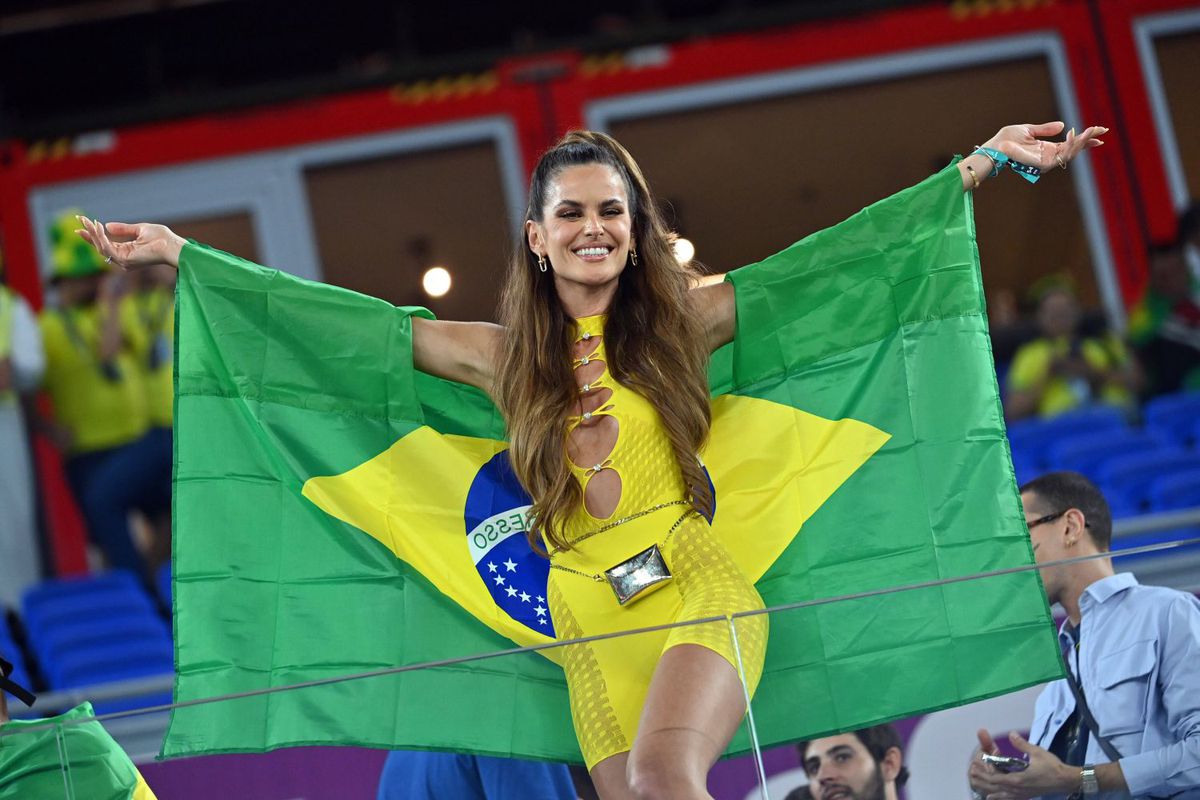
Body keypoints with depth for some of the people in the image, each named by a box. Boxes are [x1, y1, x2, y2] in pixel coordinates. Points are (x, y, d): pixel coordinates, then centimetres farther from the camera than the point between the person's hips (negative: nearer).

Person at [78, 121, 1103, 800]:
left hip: (701, 593, -3)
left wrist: (984, 163, 3)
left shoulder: (681, 320, 4)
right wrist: (178, 256, 11)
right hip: (593, 625, 3)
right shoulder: (506, 355, 9)